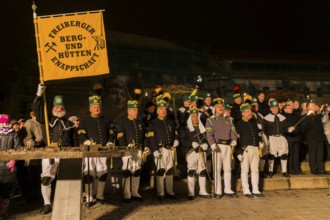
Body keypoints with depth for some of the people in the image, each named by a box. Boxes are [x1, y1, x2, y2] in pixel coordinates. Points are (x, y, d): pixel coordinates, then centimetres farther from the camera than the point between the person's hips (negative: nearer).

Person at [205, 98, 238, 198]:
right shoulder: (210, 120, 6)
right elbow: (209, 134, -6)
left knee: (228, 168, 7)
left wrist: (234, 140, -10)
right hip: (217, 146, -4)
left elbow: (233, 131, 10)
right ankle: (218, 191, 2)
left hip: (228, 146, 4)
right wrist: (213, 144, -22)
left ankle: (228, 190, 14)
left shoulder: (228, 119, 20)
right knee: (217, 169, -3)